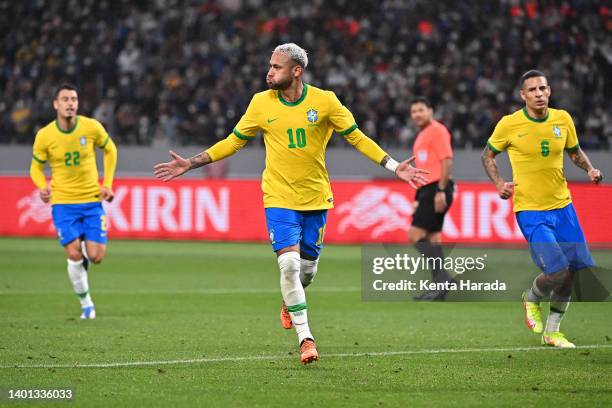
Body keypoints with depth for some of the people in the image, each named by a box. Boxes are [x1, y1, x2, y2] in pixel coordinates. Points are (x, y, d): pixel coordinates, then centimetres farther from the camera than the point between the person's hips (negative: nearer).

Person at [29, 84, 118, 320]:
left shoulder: (91, 127, -7)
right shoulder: (44, 136, -8)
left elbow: (110, 150, 11)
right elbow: (36, 168, 6)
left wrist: (107, 184, 3)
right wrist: (43, 187, -16)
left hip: (92, 201, 1)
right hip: (63, 203, -1)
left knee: (96, 257, -6)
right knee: (74, 256, -12)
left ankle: (85, 250, 32)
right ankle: (86, 303, 10)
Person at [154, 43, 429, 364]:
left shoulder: (324, 101, -6)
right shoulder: (261, 103, -3)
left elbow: (356, 138, 2)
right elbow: (233, 142, 7)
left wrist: (394, 167, -6)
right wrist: (190, 165, 2)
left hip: (315, 196, 1)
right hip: (279, 197, -1)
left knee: (307, 267, 9)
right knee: (289, 263, -15)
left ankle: (290, 302, 44)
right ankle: (305, 338, -7)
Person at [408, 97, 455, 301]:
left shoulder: (437, 130, -7)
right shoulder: (422, 135, 21)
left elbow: (447, 160, -16)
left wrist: (441, 191, -21)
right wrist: (419, 199, 22)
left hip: (436, 190, -10)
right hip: (427, 190, 10)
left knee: (415, 234, -15)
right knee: (432, 237, 6)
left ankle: (441, 276, -16)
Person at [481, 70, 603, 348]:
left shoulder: (562, 119, 0)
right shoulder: (509, 124, -10)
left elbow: (575, 151, 17)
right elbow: (488, 155, 4)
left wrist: (590, 169, -2)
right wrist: (499, 184, -10)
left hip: (562, 205, 5)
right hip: (530, 210, -5)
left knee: (573, 269, 6)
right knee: (558, 270, -17)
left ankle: (552, 331, 25)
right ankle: (531, 299, 19)